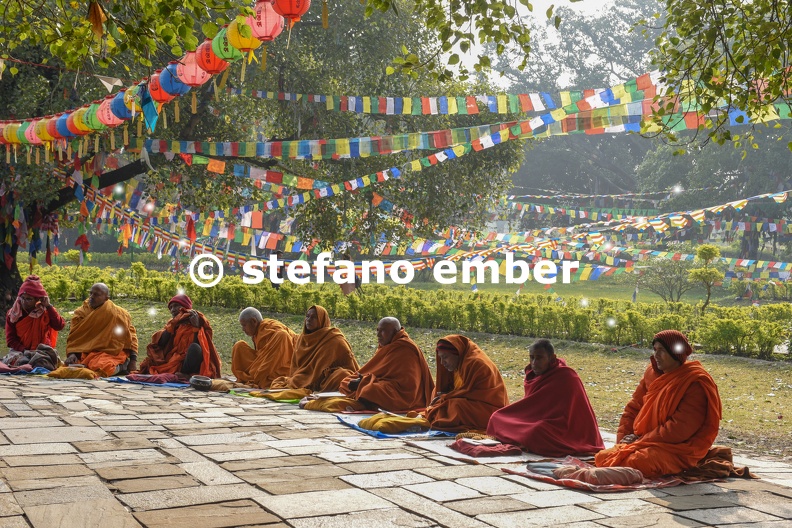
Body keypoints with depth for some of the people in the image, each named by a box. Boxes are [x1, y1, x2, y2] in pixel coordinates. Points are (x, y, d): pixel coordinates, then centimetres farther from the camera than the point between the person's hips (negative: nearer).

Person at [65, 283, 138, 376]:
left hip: (110, 352, -4)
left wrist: (133, 360, -4)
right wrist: (71, 354, -20)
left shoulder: (117, 313, -5)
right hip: (88, 353, 4)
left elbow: (131, 335, 2)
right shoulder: (81, 313, 3)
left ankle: (121, 366, -3)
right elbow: (73, 336, 0)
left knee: (98, 367, -37)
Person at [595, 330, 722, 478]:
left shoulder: (695, 383, -13)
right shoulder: (652, 373, 9)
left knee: (634, 463, -33)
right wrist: (623, 438, -3)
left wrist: (640, 439, -15)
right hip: (645, 443, 6)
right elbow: (633, 408, 13)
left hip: (678, 447, -6)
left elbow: (680, 428, -19)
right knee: (602, 457, -13)